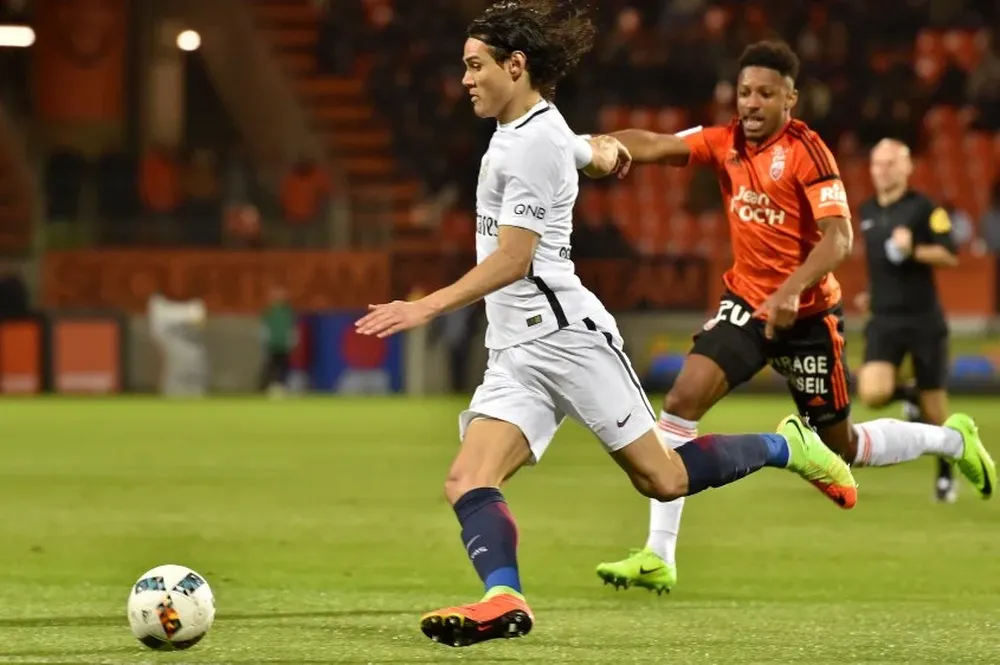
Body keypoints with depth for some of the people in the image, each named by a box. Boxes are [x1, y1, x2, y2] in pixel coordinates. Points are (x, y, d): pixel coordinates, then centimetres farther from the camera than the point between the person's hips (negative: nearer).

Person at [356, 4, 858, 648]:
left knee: (662, 479, -3)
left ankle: (787, 446, 18)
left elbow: (512, 261, -19)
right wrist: (607, 151, 63)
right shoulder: (543, 129, 15)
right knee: (467, 483, -14)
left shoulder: (532, 145, -13)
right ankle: (503, 600, -33)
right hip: (516, 356, 9)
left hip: (564, 333, -9)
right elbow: (606, 154, 37)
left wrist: (427, 307, -24)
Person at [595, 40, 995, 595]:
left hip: (807, 313, -4)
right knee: (683, 398, -17)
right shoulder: (725, 143, 0)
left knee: (842, 446, 7)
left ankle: (953, 440, 35)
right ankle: (658, 557, -14)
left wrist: (792, 288, -36)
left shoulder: (806, 151, -15)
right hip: (746, 302, 4)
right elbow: (655, 146, -13)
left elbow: (839, 239, -22)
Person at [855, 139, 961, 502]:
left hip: (923, 319, -4)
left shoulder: (923, 208, -7)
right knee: (873, 394, -19)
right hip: (884, 321, 4)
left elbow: (949, 255, -13)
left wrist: (912, 251, -27)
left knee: (934, 407, 2)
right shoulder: (867, 212, 10)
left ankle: (945, 474, 24)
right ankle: (909, 395, 16)